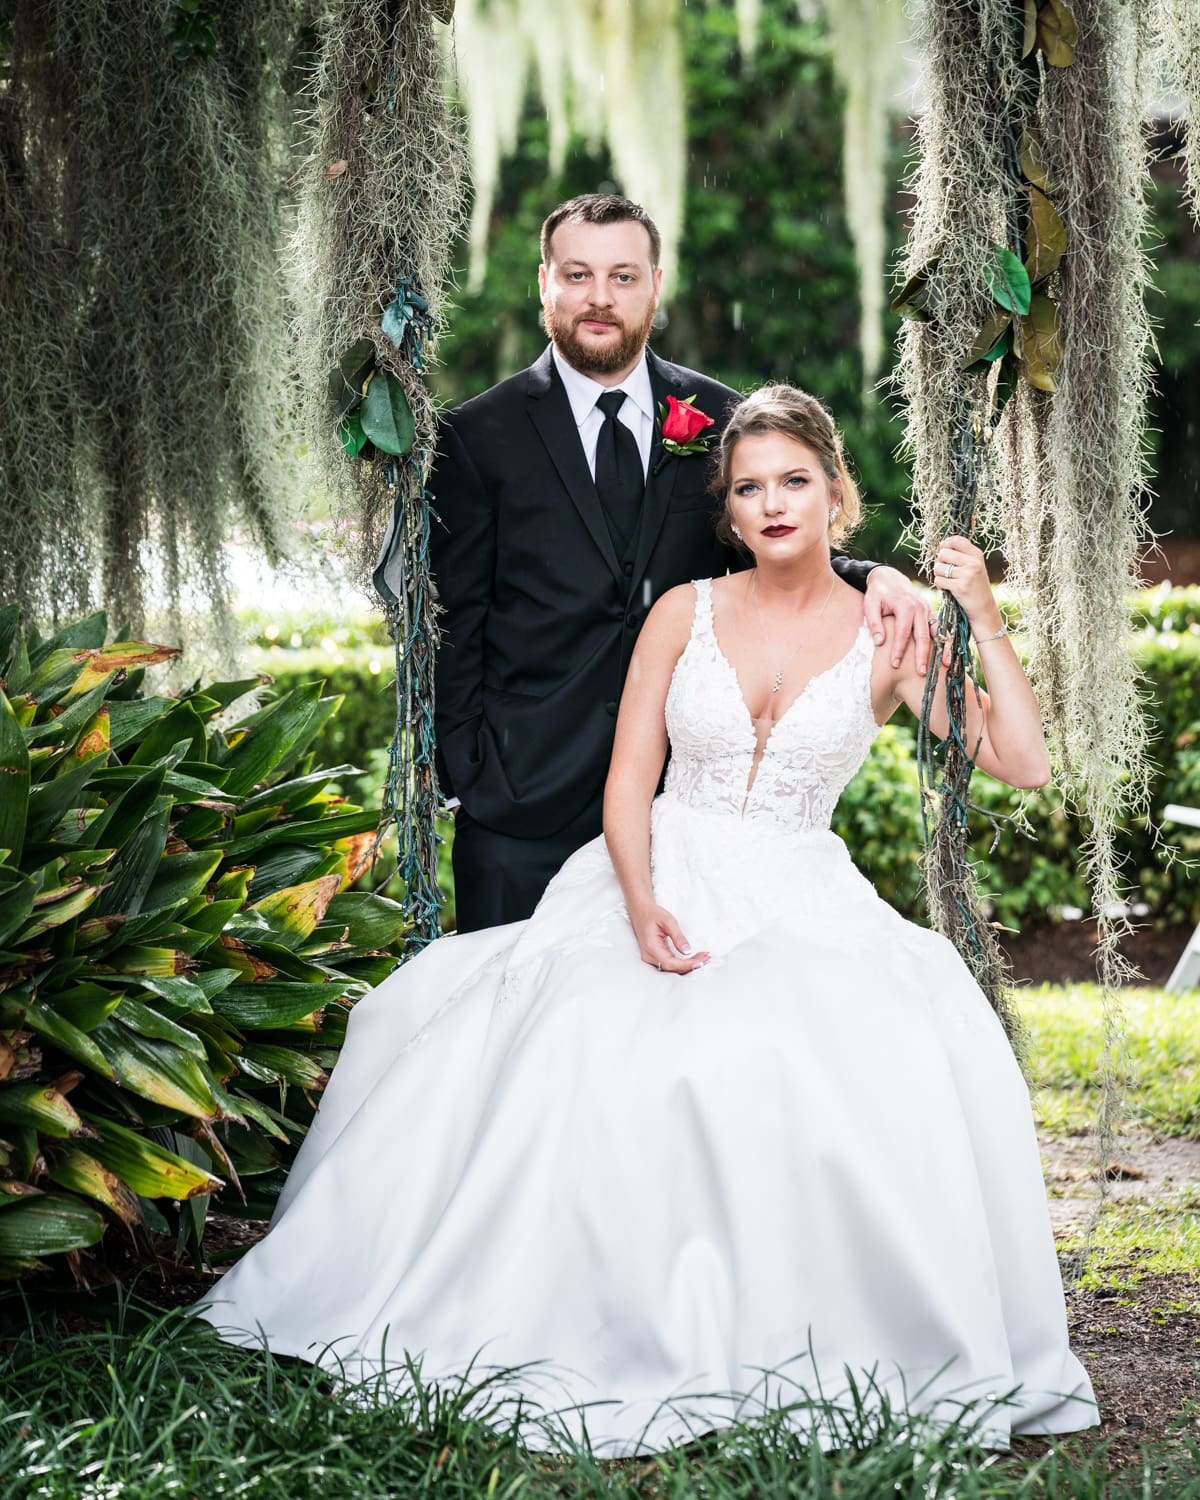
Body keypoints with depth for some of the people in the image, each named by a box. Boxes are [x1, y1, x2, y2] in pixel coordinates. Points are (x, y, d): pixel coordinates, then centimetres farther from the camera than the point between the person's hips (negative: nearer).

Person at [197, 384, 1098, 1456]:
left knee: (889, 1053, -32)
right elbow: (629, 777, 1)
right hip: (659, 880, 1)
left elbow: (1022, 764, -4)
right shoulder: (685, 612, 7)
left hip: (799, 904, -1)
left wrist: (986, 625, -16)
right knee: (573, 1042, -29)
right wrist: (641, 905, -16)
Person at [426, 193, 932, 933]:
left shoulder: (721, 420, 8)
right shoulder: (481, 436, 1)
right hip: (525, 799, -2)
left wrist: (870, 576, -10)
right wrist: (464, 779, -4)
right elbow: (454, 629, 2)